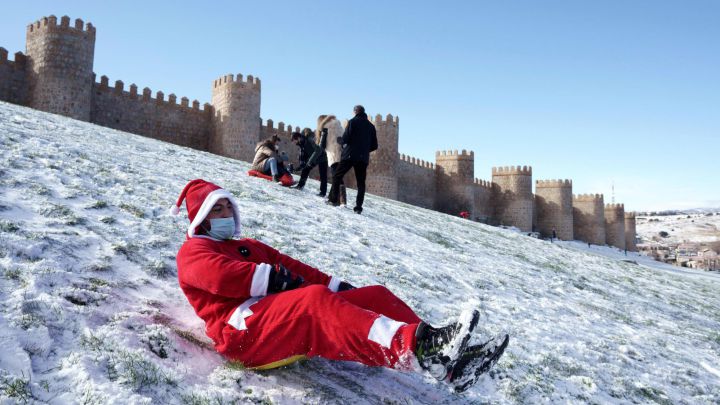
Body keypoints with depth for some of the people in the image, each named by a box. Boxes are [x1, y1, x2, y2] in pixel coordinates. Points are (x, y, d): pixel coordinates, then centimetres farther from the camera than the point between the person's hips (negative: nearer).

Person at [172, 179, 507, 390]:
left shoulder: (248, 246, 35)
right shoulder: (192, 251, 13)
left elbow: (294, 267, 22)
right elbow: (221, 276, -12)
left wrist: (336, 285, 8)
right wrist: (274, 278, -18)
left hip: (286, 317, 8)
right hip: (242, 327, -8)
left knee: (375, 295, -7)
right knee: (315, 300, -38)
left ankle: (444, 358, -22)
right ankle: (412, 346, -58)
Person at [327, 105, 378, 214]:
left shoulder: (352, 122, -1)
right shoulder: (371, 126, 14)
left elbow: (345, 139, -9)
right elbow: (374, 146, 14)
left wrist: (339, 140, 11)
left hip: (350, 156, -4)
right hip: (363, 158, 4)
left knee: (337, 176, 7)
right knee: (361, 183, 7)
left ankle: (333, 200, -1)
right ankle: (358, 207, -1)